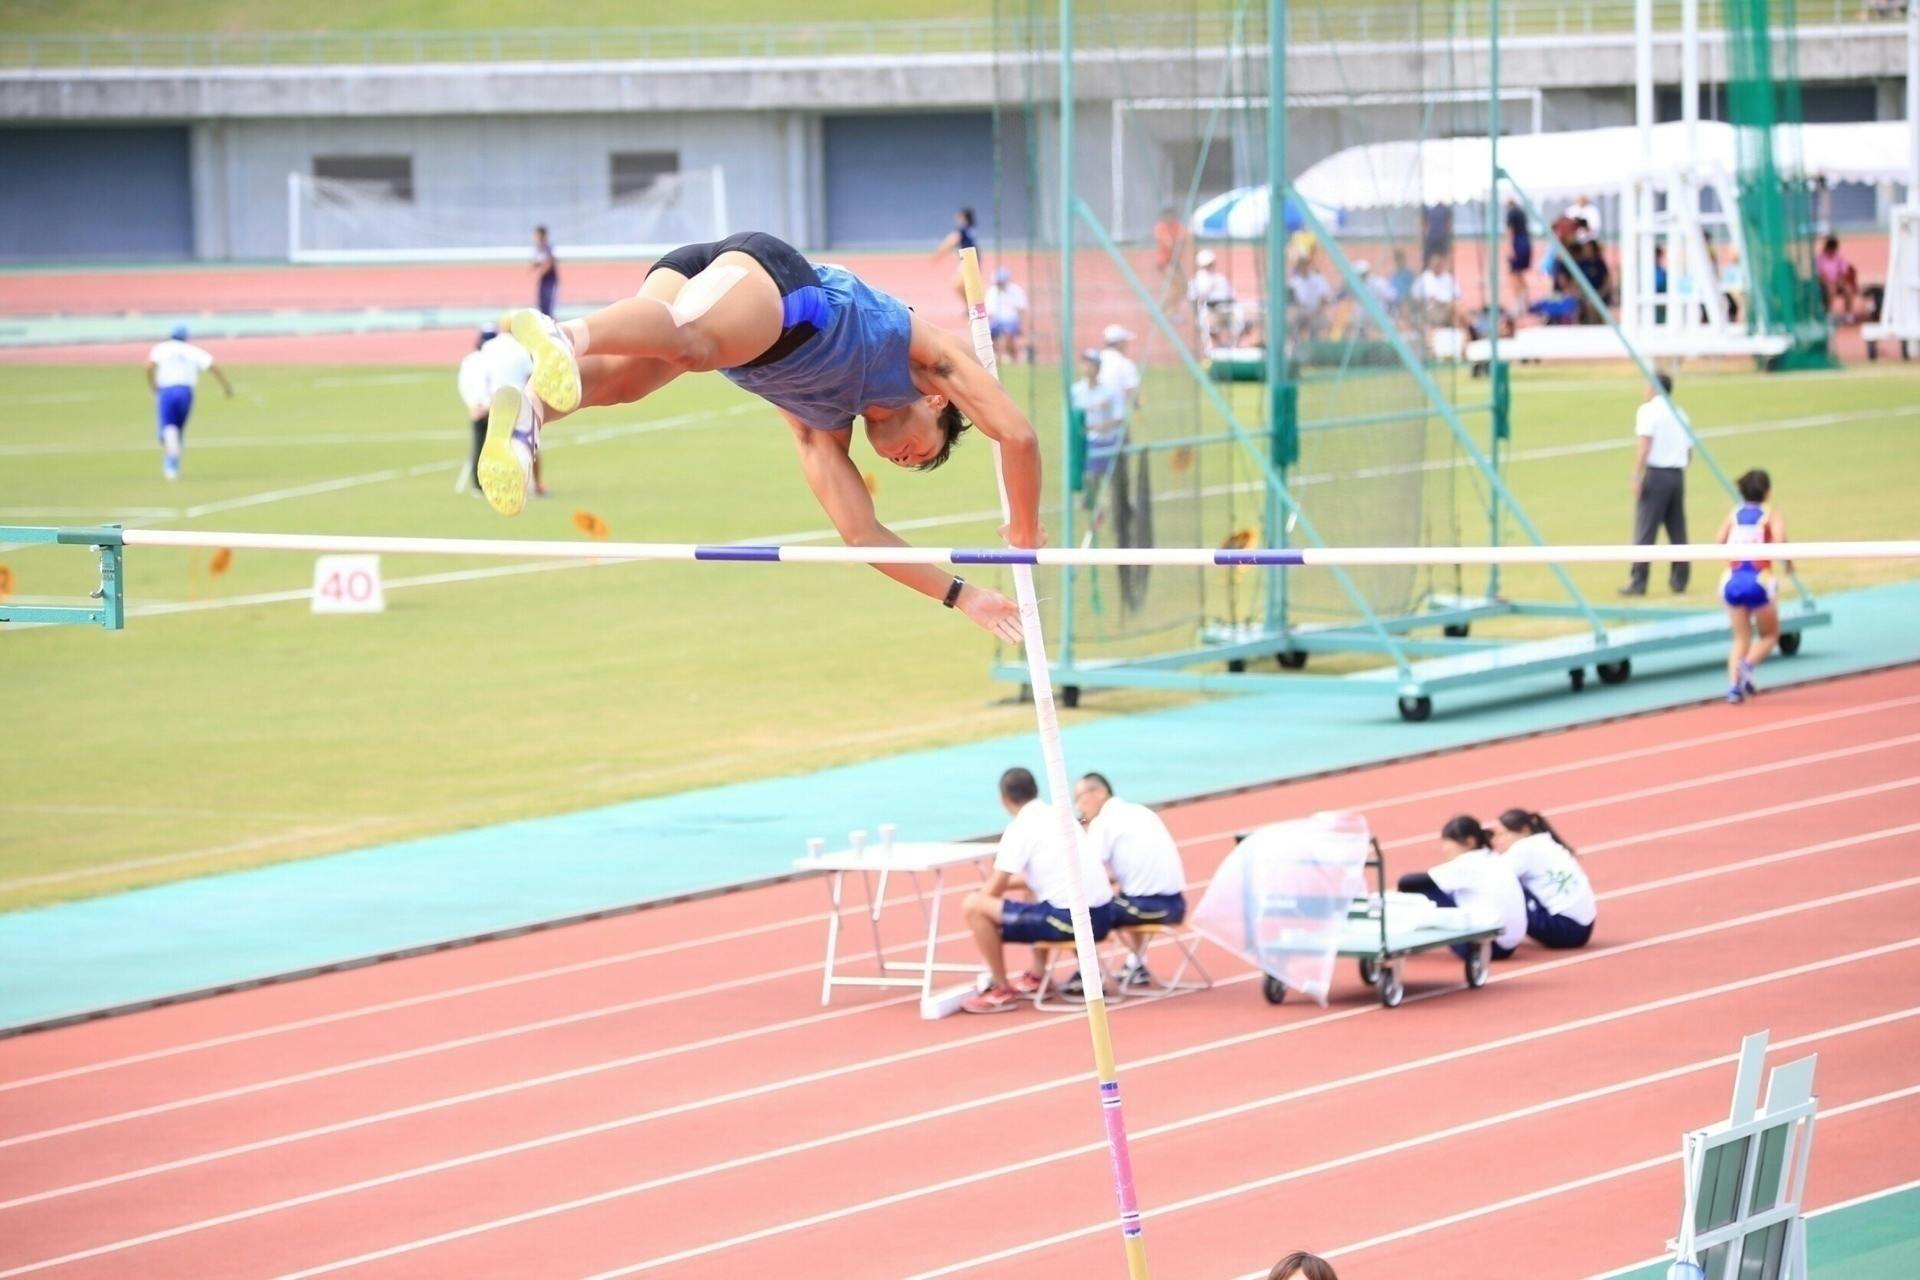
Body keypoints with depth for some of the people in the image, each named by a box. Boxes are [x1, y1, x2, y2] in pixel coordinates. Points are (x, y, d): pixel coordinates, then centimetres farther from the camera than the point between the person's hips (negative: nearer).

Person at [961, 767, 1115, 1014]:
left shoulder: (1019, 828, -6)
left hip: (1067, 920, -8)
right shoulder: (1059, 816, 17)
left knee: (974, 906, -4)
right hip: (1102, 916, 8)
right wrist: (1007, 881, 35)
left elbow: (994, 891, -5)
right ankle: (1037, 979, 34)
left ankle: (1002, 991, 2)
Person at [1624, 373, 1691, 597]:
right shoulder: (1680, 414, 14)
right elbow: (1689, 449, 13)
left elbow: (1644, 445, -14)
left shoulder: (1648, 410, -4)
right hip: (1678, 475, 6)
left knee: (1645, 531, -5)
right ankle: (1679, 579, 12)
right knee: (1678, 531, 11)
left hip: (1656, 474, -6)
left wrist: (1636, 477, -16)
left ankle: (1638, 582, -7)